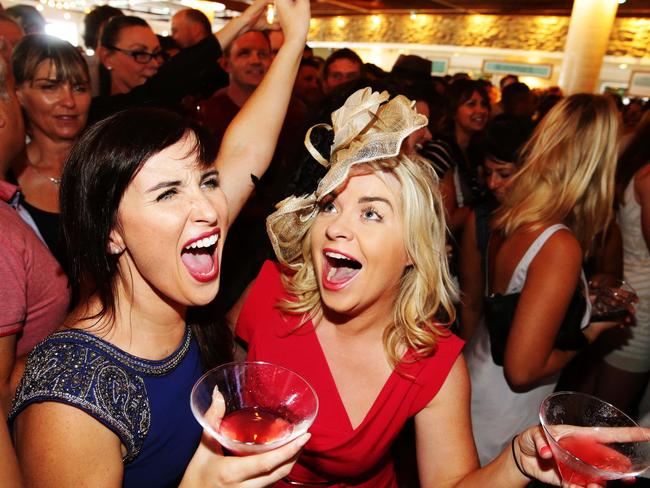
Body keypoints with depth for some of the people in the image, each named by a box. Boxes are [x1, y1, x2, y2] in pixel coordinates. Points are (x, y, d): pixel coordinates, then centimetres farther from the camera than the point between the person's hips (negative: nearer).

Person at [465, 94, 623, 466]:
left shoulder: (509, 216, -7)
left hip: (478, 376, 7)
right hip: (501, 422, -7)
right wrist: (588, 334, -10)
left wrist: (584, 302, 11)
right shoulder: (560, 247, -29)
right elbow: (523, 370, -25)